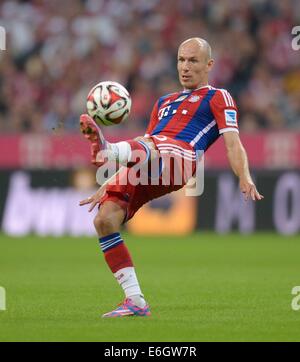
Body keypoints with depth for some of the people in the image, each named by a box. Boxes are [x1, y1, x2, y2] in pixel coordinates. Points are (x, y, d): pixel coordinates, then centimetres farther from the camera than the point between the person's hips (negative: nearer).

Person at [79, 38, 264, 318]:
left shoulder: (217, 97, 19)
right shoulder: (164, 102, 38)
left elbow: (232, 142, 4)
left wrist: (245, 179, -14)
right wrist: (107, 186, 31)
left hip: (181, 153, -6)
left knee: (146, 146, -39)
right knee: (104, 218, -15)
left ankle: (109, 149, -77)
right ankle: (135, 302, -12)